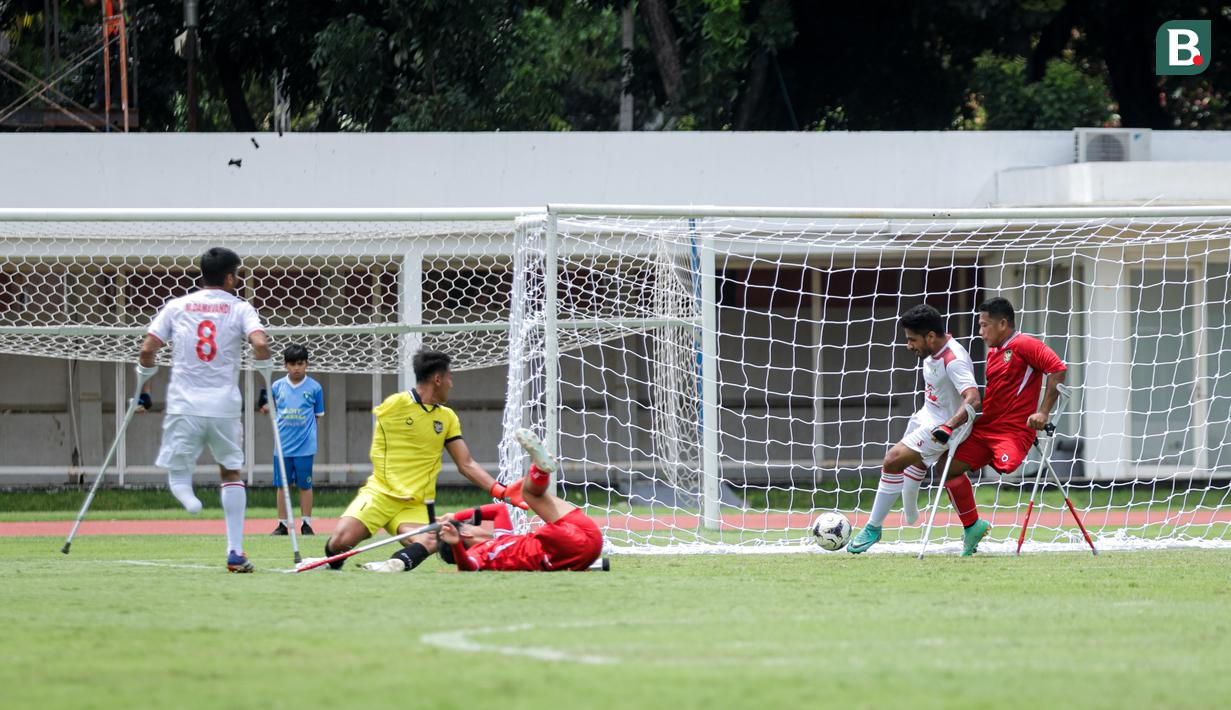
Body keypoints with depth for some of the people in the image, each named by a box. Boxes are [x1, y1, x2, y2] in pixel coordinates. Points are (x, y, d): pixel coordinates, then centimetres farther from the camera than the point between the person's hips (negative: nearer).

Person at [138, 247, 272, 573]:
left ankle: (186, 493, -30)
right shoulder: (239, 308, 3)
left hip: (183, 407, 1)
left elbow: (147, 349, 3)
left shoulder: (176, 307, 8)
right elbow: (260, 344, -13)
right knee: (231, 473, 16)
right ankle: (235, 552, 9)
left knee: (177, 472, 8)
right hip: (225, 407, 0)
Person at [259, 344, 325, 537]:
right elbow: (269, 410, 13)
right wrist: (265, 408, -8)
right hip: (283, 446, 2)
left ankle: (306, 524, 9)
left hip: (305, 446, -2)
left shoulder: (314, 388, 0)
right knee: (282, 485, 5)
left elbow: (318, 416, 7)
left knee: (305, 485, 2)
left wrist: (311, 435, -1)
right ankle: (283, 524, 12)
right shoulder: (277, 387, 5)